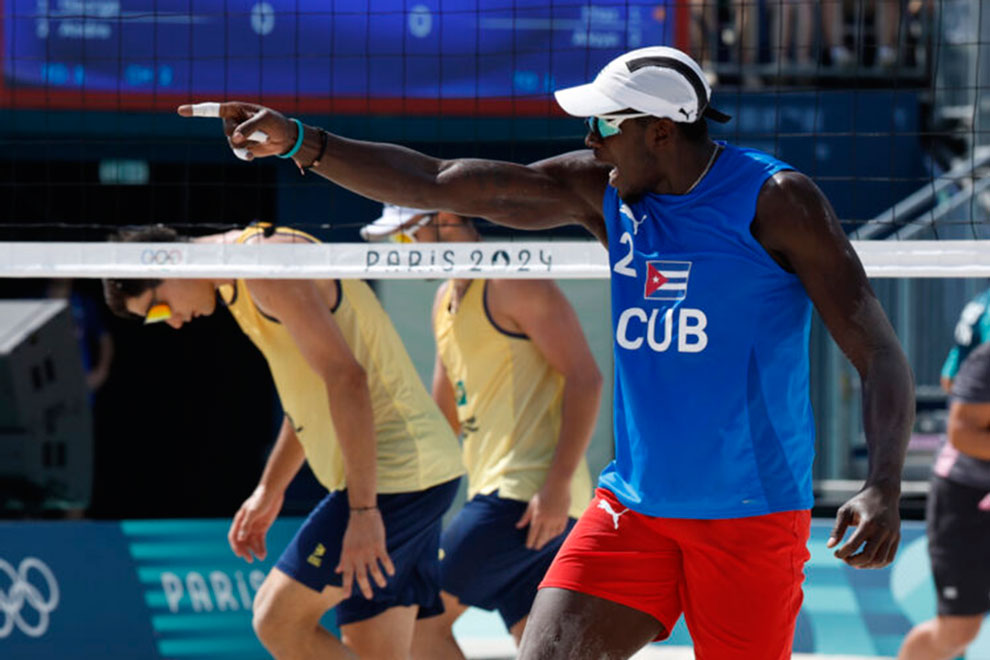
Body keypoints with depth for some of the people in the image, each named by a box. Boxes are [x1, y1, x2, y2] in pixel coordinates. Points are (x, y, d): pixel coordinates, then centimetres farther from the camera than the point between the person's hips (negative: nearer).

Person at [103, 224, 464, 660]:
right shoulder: (237, 287, 17)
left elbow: (346, 378, -22)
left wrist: (363, 510, -25)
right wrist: (269, 489, 31)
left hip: (392, 473, -10)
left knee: (278, 620, -9)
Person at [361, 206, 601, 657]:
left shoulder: (513, 283, -8)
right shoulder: (446, 301, 21)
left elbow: (585, 378, -14)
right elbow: (445, 417, 30)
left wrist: (558, 484, -21)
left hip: (532, 496, -9)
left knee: (419, 616, -8)